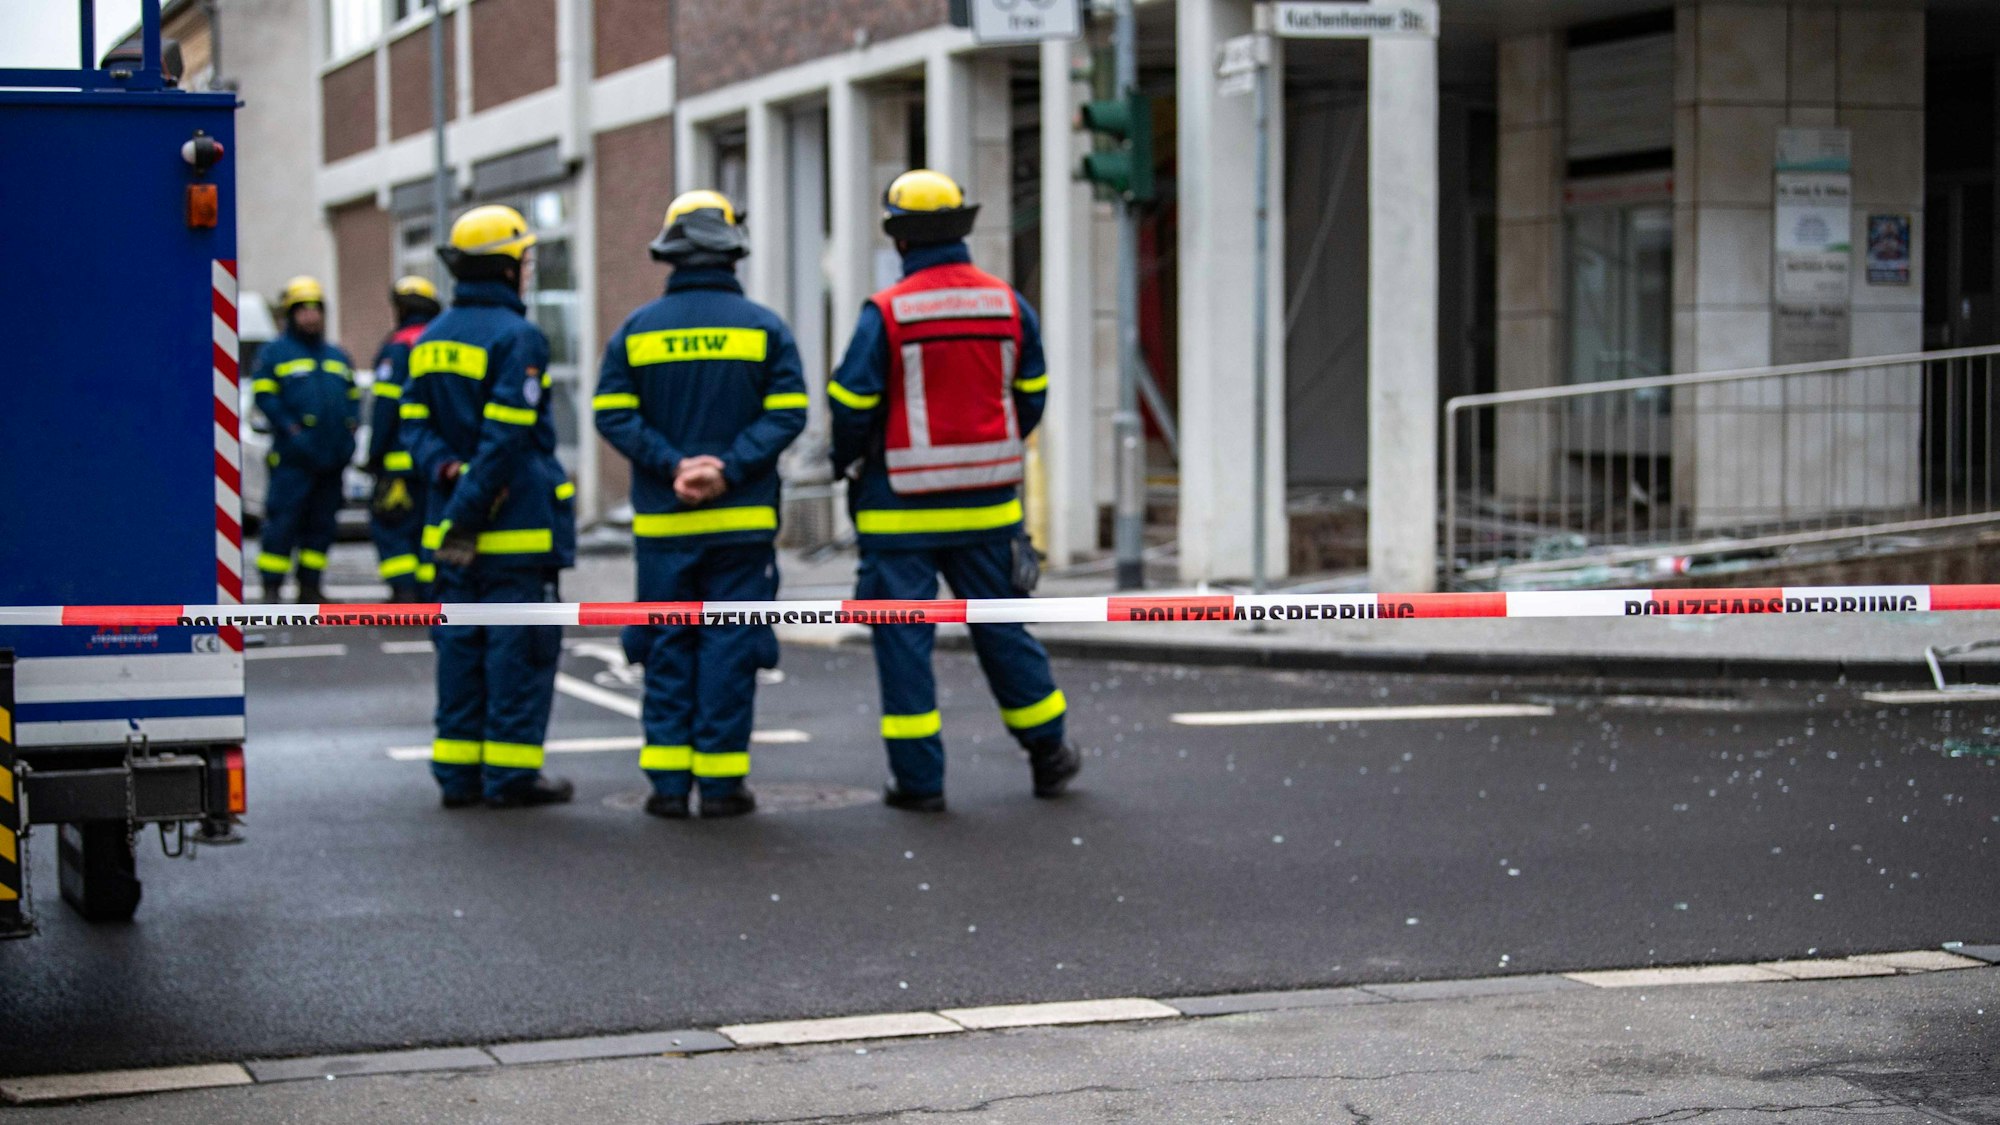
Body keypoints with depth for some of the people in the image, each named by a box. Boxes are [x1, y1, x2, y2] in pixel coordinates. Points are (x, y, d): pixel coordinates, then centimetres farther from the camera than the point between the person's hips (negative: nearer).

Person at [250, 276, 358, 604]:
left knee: (322, 523, 8)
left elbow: (353, 396, 24)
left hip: (332, 455, 6)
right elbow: (264, 395, -5)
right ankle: (272, 588, -6)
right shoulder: (275, 353, 3)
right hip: (293, 455, -6)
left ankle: (310, 586, 15)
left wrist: (351, 424, 5)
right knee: (284, 521, -9)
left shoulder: (337, 356, 21)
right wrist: (290, 427, -15)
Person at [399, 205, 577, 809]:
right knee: (520, 646, -2)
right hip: (517, 527, -8)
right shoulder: (517, 338, -13)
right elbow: (505, 438, -18)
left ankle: (458, 774, 12)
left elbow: (415, 422, 9)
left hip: (451, 522, 8)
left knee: (461, 645, 10)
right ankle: (511, 774, 0)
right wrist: (469, 516, -16)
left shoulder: (430, 340, 13)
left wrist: (447, 470, -6)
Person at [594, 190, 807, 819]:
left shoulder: (634, 331, 4)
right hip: (743, 520, -1)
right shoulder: (764, 328, 1)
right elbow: (787, 412, -8)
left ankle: (668, 781, 6)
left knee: (667, 649, 8)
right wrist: (729, 470, -12)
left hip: (662, 524, 1)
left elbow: (614, 414, -5)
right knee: (730, 645, 3)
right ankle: (721, 781, 2)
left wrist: (671, 466, -9)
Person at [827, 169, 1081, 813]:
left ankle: (919, 778, 4)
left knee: (903, 639, 3)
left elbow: (852, 409, -9)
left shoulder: (885, 314, -11)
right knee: (1002, 628, 15)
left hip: (901, 509, -4)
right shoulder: (1010, 306, 2)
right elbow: (1031, 398, 9)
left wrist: (848, 468, 10)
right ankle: (1049, 757, 23)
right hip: (987, 506, 4)